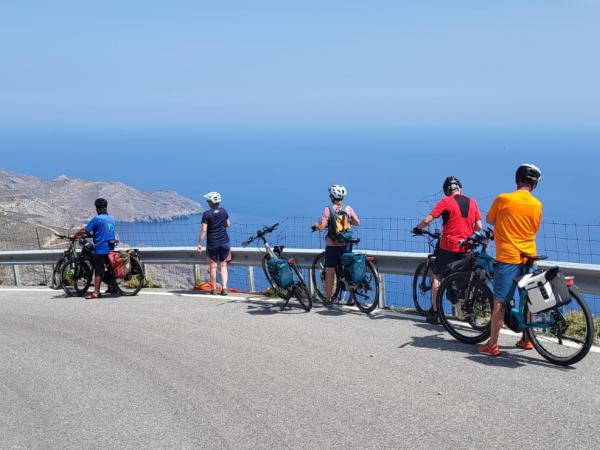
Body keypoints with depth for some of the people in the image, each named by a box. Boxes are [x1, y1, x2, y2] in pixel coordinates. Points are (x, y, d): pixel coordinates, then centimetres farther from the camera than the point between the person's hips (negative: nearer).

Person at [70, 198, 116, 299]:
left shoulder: (97, 219, -11)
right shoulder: (112, 218, 10)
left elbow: (84, 230, -11)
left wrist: (74, 236, 2)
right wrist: (93, 234, 34)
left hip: (100, 249, -7)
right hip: (110, 248, 7)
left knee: (98, 271, -7)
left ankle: (96, 293, -10)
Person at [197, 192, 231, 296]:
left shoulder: (207, 214, -11)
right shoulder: (223, 211, 0)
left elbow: (203, 230, -14)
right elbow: (228, 224, 12)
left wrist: (199, 243, -7)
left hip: (212, 243, -3)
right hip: (224, 242, 3)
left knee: (213, 266, 8)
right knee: (223, 265, 10)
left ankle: (213, 289, 15)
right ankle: (224, 287, 1)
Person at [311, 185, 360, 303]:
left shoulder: (328, 210, -10)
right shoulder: (348, 209, -1)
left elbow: (321, 227, -16)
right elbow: (357, 223, 5)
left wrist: (316, 225, 5)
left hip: (332, 245, -3)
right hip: (346, 245, 3)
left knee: (330, 273, 9)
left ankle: (328, 297, 16)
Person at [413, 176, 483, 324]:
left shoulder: (446, 202, -6)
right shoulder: (472, 202, 6)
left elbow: (427, 220, -11)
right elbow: (479, 226, 5)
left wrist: (418, 228, 8)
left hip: (448, 246, -4)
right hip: (466, 248, 4)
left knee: (437, 276, 7)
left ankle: (435, 312, 3)